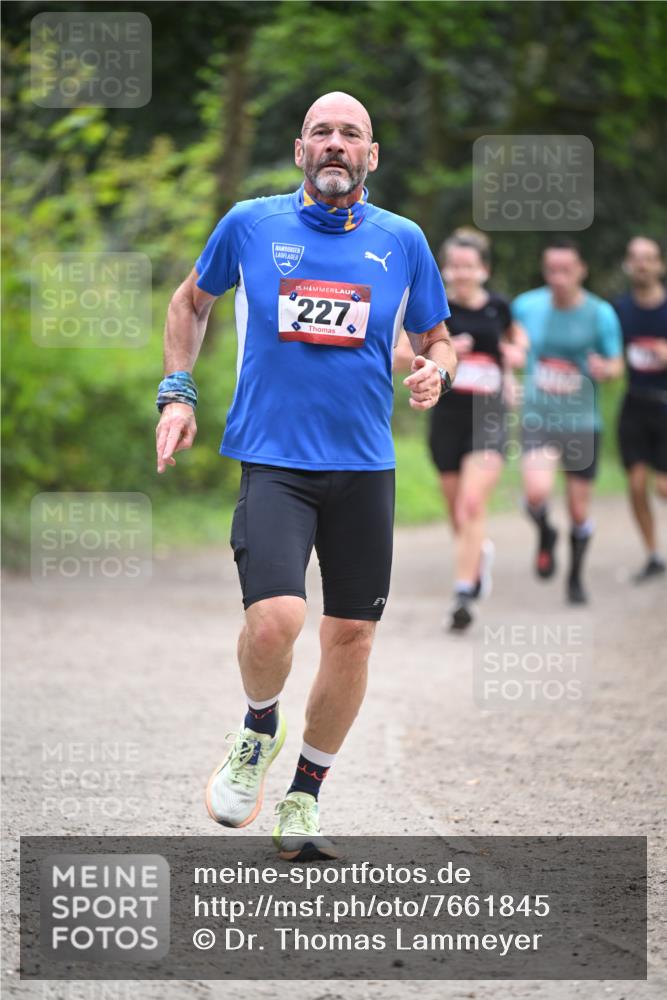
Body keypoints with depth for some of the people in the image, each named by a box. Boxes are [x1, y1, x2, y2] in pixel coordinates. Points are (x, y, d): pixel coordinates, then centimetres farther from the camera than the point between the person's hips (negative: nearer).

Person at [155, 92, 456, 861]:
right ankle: (259, 730, 10)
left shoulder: (402, 241, 5)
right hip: (272, 460, -3)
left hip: (364, 466, 3)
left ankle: (303, 799, 23)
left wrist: (434, 371, -7)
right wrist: (177, 392, 9)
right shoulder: (250, 225, 2)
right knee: (274, 619, -22)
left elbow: (436, 339, 16)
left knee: (351, 637, 5)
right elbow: (192, 301, 19)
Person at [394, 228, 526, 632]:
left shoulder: (499, 308, 3)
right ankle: (481, 553, 45)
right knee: (458, 513, 12)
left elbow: (518, 335, 26)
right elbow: (399, 358, -4)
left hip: (489, 419, -1)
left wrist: (517, 352, 4)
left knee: (473, 505, -18)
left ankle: (465, 595, -18)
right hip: (447, 417, 1)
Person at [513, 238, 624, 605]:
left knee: (579, 511, 6)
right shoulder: (526, 306, -1)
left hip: (582, 422, 0)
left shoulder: (600, 314, -7)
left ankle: (576, 577, 32)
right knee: (537, 492, -24)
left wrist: (604, 368, -24)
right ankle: (545, 535, 11)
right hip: (538, 419, 0)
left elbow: (617, 364, -1)